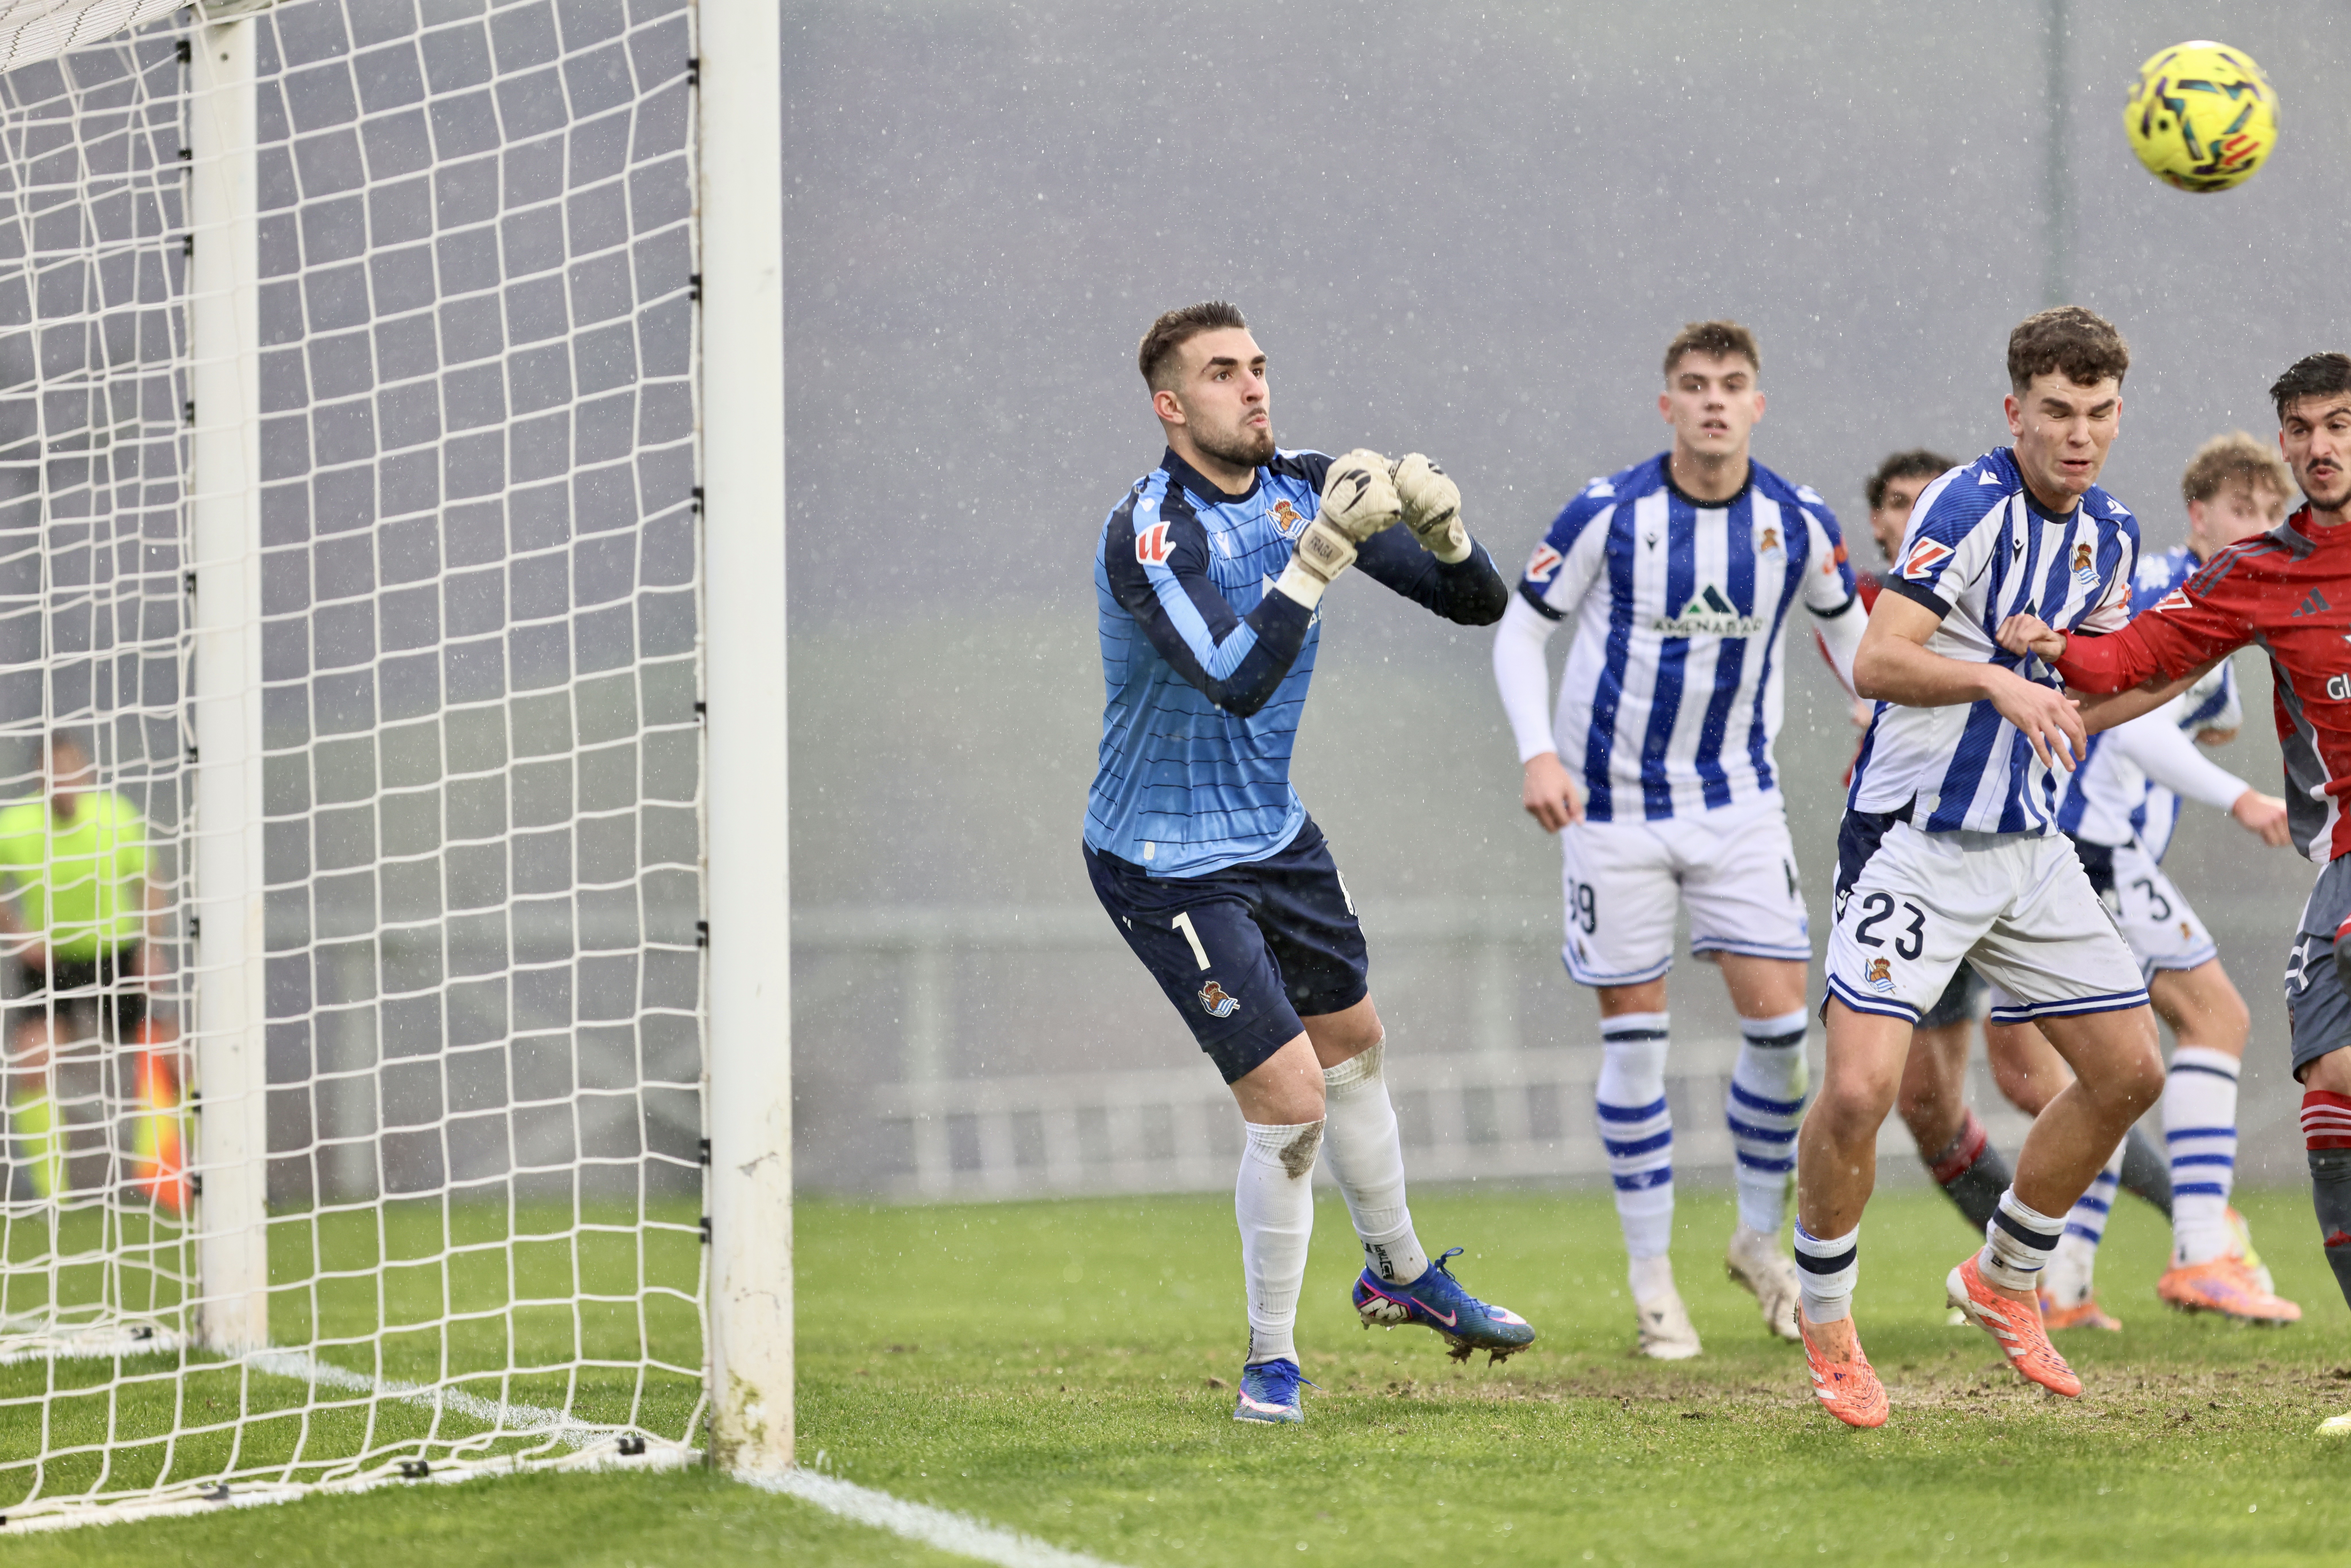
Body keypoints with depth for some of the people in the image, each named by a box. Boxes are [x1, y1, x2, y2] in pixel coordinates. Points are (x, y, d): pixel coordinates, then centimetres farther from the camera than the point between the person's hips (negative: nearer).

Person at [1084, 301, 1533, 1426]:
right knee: (1290, 1099, -12)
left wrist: (1444, 529, -24)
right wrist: (1324, 552, -43)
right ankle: (1270, 1360, 6)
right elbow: (1237, 682, -39)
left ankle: (1400, 1273, 49)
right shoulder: (1148, 532, -25)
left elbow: (1477, 605, -3)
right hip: (1168, 862, -8)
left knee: (1354, 1047, 24)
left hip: (1276, 830, 8)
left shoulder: (1306, 488, -4)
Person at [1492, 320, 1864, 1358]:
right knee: (1634, 1032, 0)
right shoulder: (1607, 515, -12)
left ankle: (1761, 1240, 14)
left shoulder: (1800, 524, -4)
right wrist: (1538, 752, -15)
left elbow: (1848, 628, 15)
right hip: (1615, 804, -2)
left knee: (1779, 1015, -7)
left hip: (1738, 802, 2)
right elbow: (1521, 629, -3)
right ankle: (1651, 1273, 11)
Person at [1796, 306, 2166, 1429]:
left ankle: (2004, 1279, 26)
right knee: (1858, 1087, -18)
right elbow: (1877, 664, -24)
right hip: (1913, 842, -8)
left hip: (2028, 846, 8)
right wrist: (1997, 680, -39)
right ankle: (1826, 1324, 4)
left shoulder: (2110, 535, 9)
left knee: (2129, 1072, 7)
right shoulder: (1973, 505, -16)